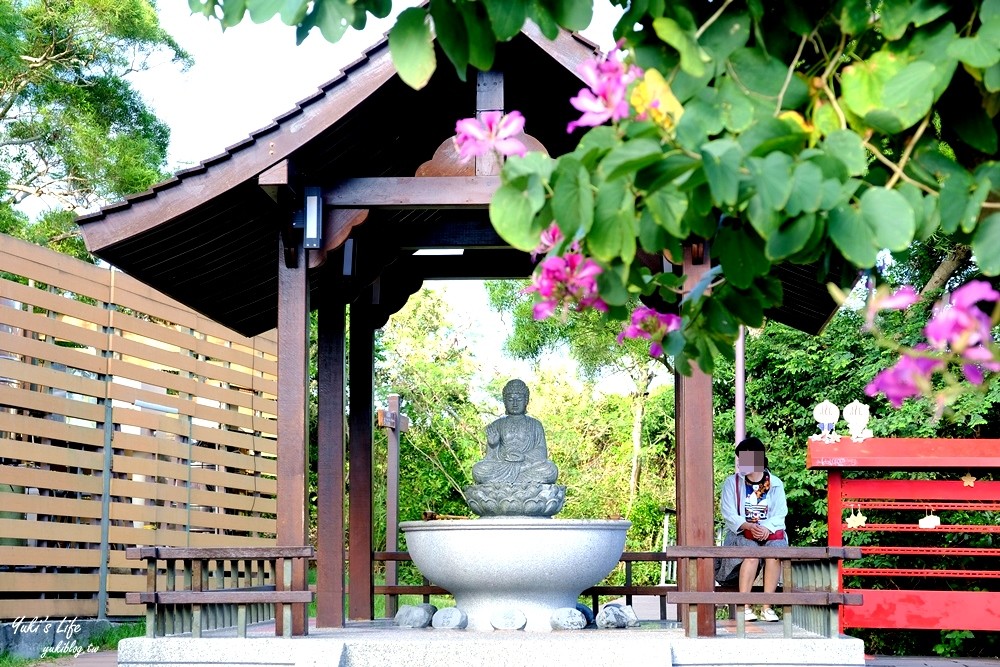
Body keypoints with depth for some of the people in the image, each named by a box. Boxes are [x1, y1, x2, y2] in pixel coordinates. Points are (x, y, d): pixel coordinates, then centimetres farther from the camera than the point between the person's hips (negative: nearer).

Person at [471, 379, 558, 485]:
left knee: (550, 469, -33)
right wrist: (493, 444, -12)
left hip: (528, 466, 0)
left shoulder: (535, 424, 18)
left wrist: (524, 456, -15)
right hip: (502, 467, 0)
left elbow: (542, 452, 4)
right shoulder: (497, 425, 19)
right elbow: (491, 457, 11)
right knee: (479, 470, -32)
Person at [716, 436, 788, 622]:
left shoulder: (775, 484, 10)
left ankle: (766, 606, -30)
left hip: (770, 532, 1)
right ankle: (744, 606, -33)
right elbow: (729, 515, -3)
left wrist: (766, 528, -21)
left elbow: (779, 514, 0)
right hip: (741, 533, -1)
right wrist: (749, 526, -21)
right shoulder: (731, 483, 7)